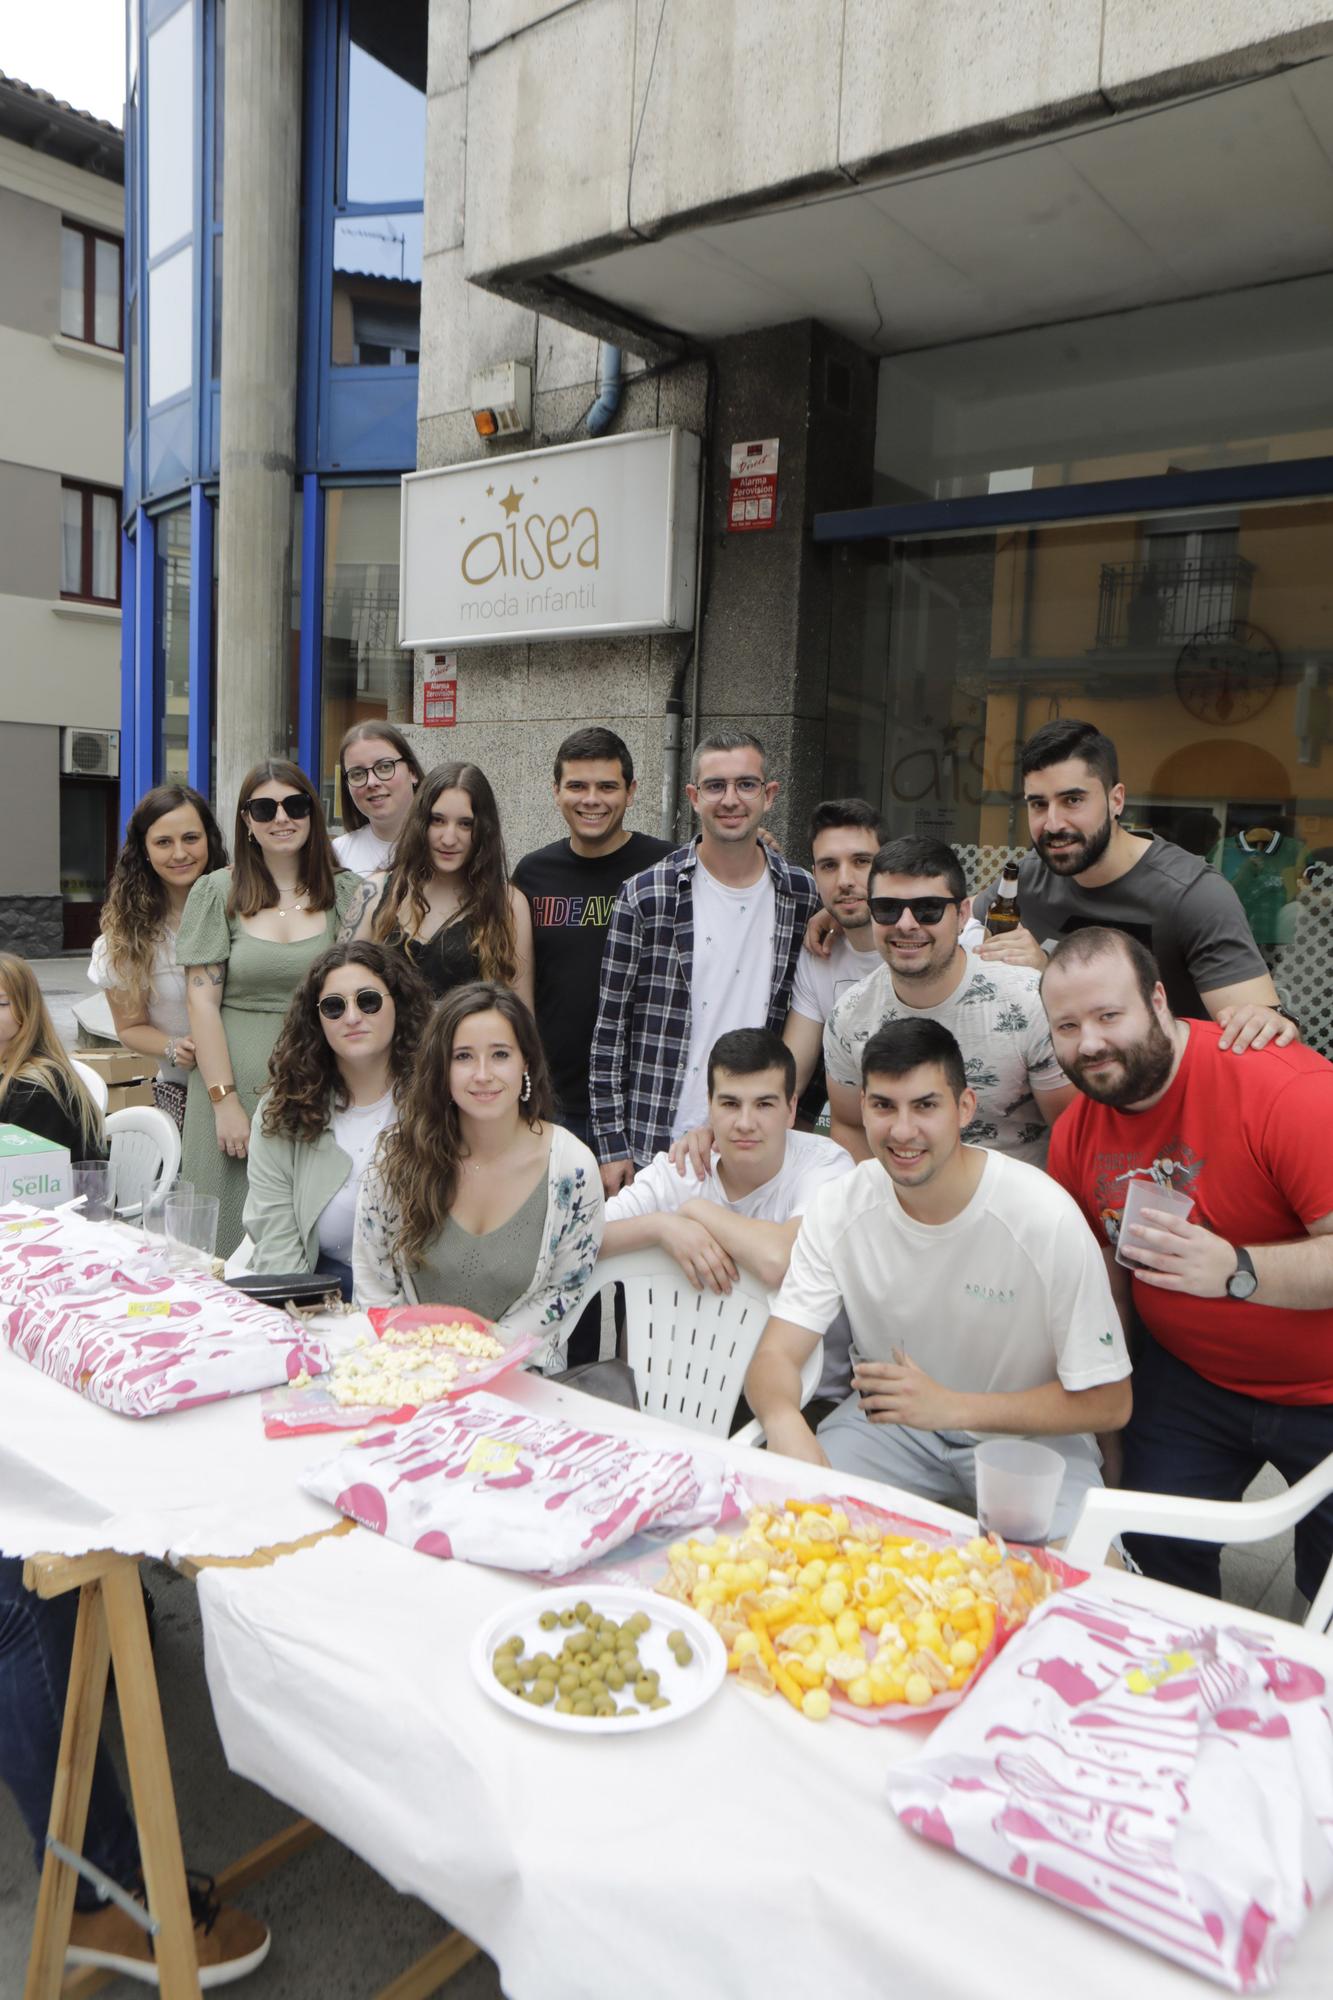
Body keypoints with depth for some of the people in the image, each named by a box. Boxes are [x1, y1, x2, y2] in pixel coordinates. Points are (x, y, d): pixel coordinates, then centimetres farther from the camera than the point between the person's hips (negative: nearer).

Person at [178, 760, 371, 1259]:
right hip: (236, 1086, 0)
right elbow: (202, 999, 0)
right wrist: (224, 1100, -6)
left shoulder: (349, 893, 6)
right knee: (231, 1237, 2)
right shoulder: (217, 892, 4)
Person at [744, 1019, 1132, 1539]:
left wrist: (950, 1407, -24)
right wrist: (784, 1420, -39)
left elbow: (1107, 1403, -15)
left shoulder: (1048, 1218, -22)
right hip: (886, 1422, 3)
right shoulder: (839, 1208, -11)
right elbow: (775, 1354, -14)